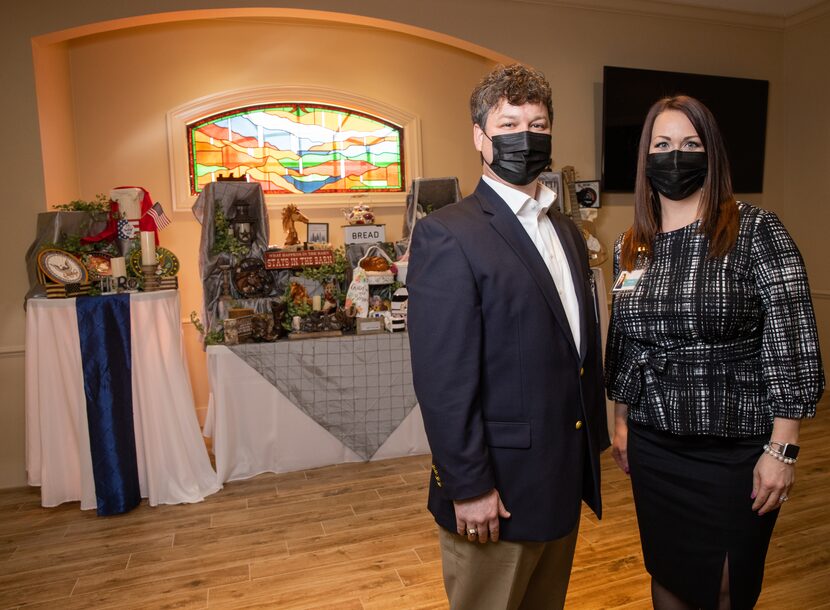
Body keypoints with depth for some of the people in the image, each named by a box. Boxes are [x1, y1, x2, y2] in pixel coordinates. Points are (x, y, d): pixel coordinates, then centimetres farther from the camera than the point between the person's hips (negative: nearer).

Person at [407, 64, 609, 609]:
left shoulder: (568, 233, 10)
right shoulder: (447, 235, -16)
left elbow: (583, 349, 13)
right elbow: (442, 377, -19)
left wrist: (593, 444, 12)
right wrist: (469, 487, -17)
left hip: (566, 481, 7)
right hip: (498, 487, -7)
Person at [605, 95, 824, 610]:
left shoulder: (756, 231, -10)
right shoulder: (631, 247, 4)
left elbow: (792, 343, -11)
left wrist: (783, 449, -13)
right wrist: (621, 422, 14)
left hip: (737, 448, -4)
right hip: (653, 446, 4)